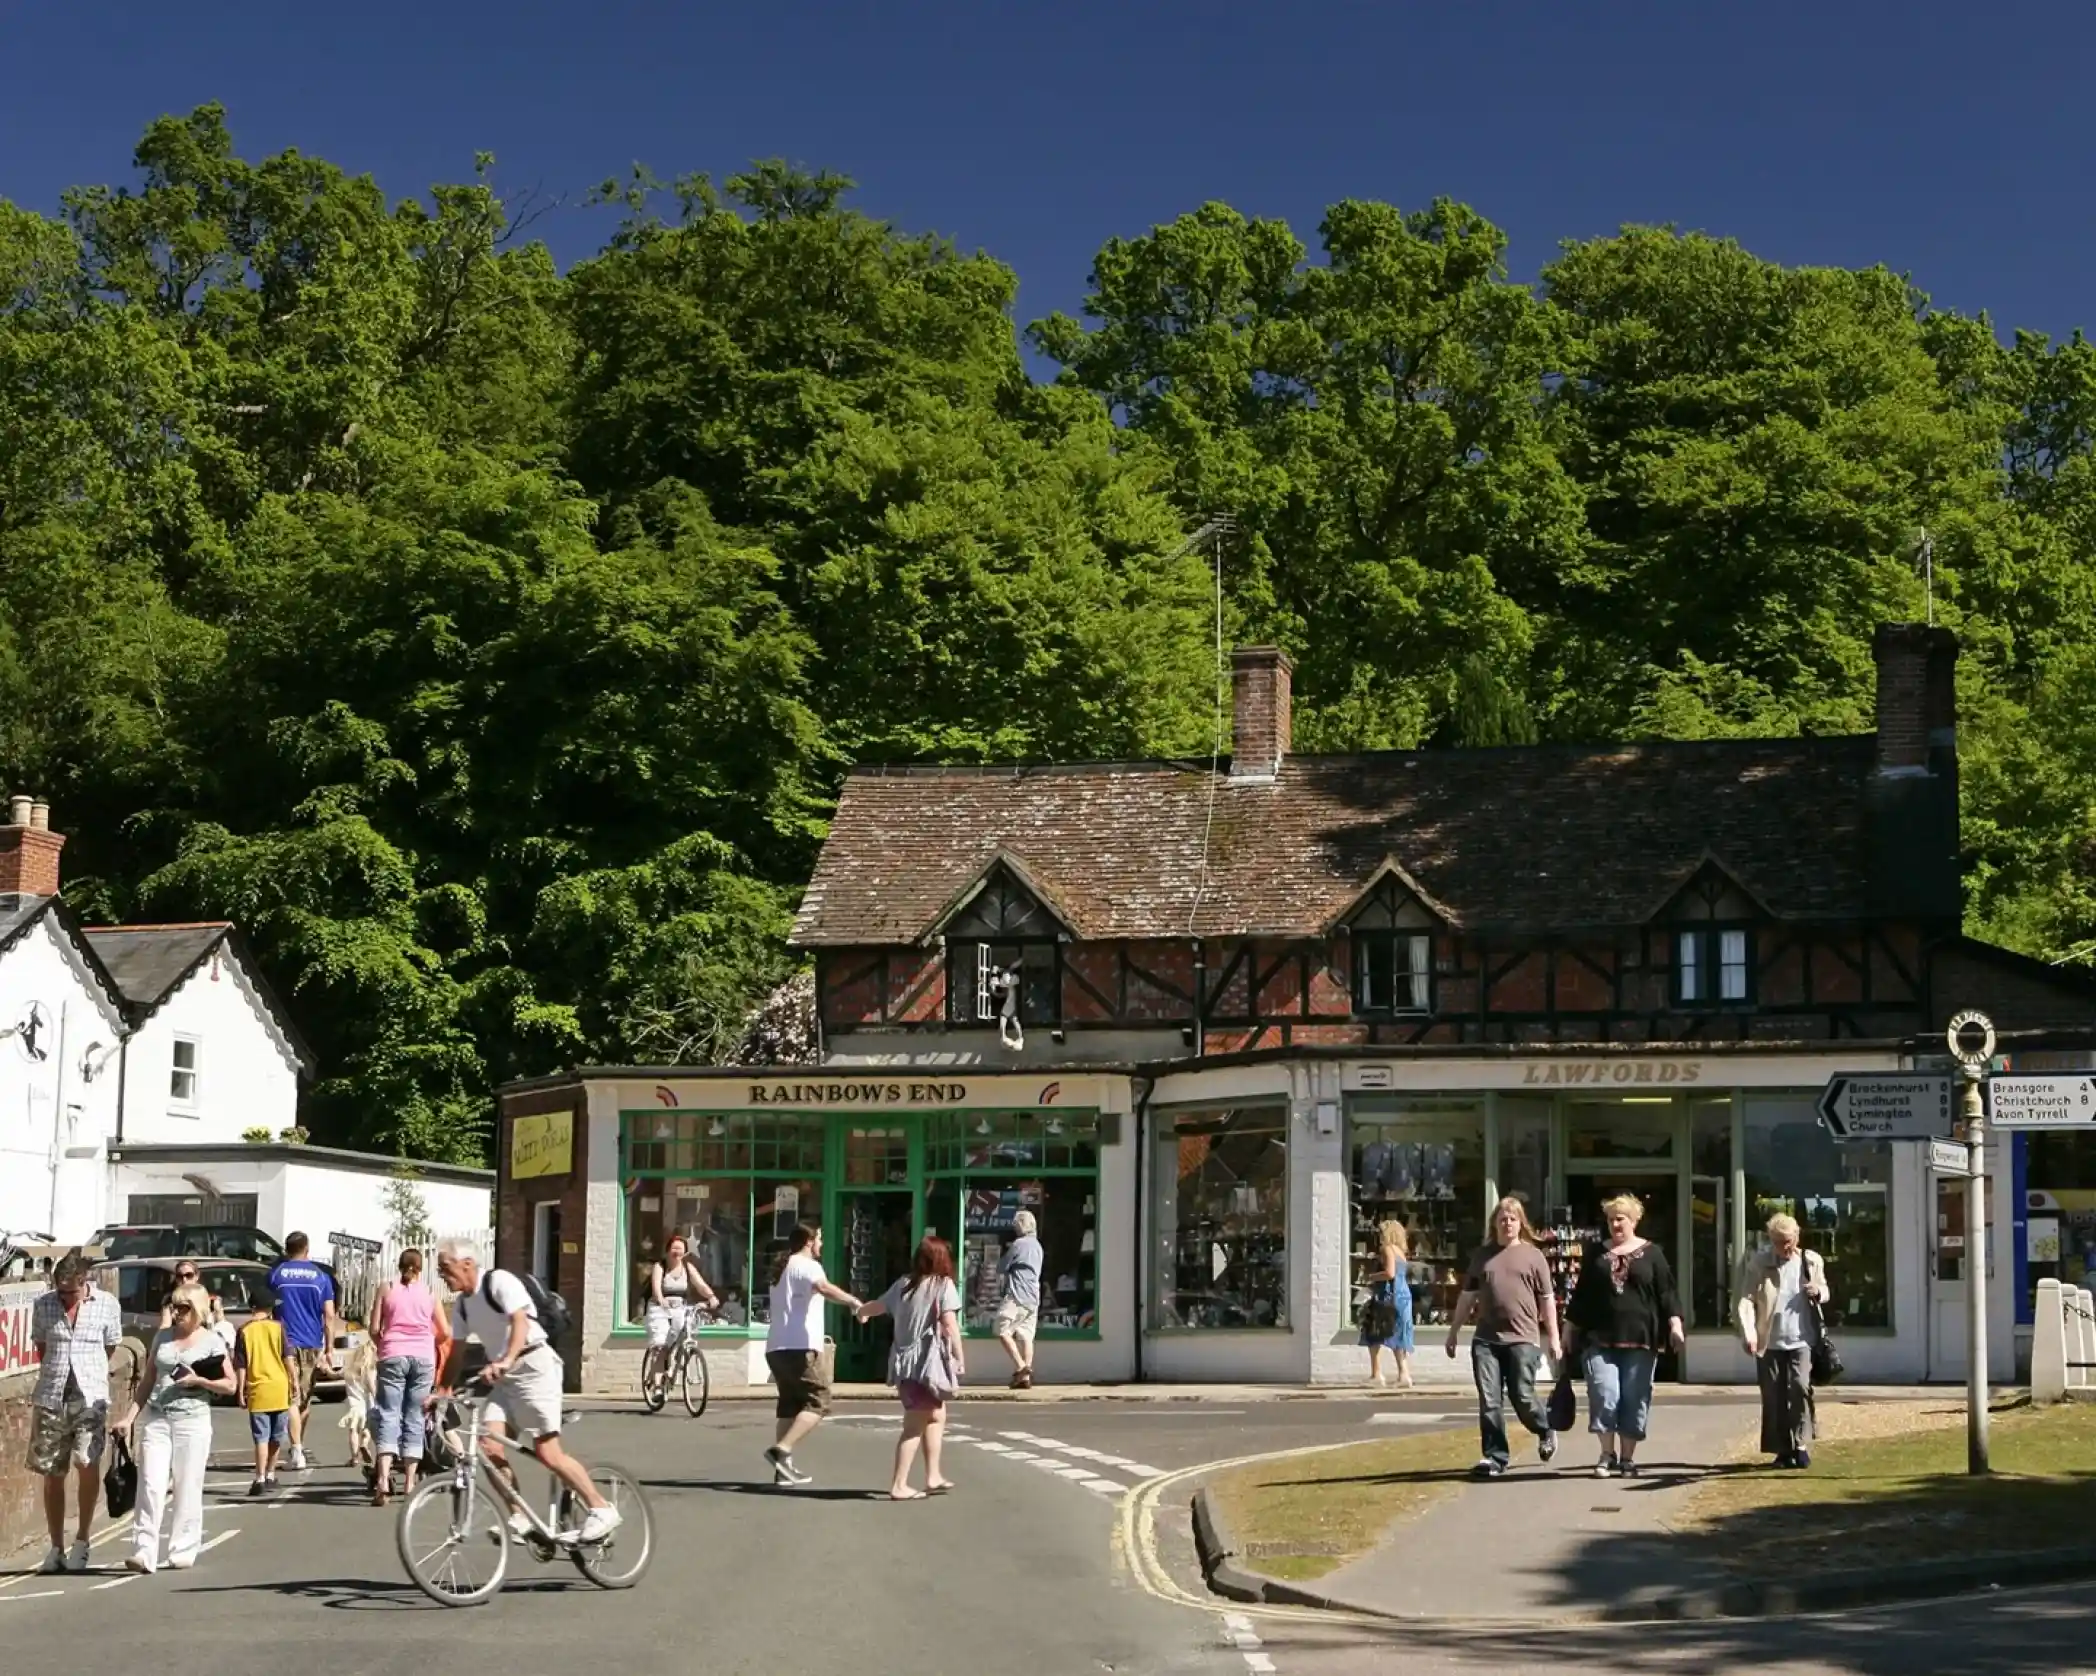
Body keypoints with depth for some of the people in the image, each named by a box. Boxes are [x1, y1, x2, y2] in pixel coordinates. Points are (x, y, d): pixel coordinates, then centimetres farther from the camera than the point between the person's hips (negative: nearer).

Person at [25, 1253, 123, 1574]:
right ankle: (56, 1548, 16)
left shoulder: (107, 1304, 0)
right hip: (50, 1397, 3)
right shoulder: (43, 1304, 4)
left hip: (90, 1395, -2)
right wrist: (56, 1375, 12)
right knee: (52, 1473, 6)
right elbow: (40, 1346, 17)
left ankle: (81, 1540, -5)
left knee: (87, 1462, -19)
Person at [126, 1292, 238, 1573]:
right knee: (150, 1486, -7)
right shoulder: (162, 1336, 12)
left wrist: (198, 1380, -11)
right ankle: (144, 1552, -11)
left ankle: (183, 1552, 10)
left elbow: (231, 1385, 1)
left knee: (187, 1489, 1)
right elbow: (147, 1379, 15)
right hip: (155, 1418, 2)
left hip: (192, 1420, -2)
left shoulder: (212, 1342, 2)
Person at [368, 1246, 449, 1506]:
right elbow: (445, 1333, 8)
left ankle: (383, 1479, -22)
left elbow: (374, 1329, 3)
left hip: (393, 1356, -1)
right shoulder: (428, 1293, 9)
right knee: (414, 1418, 7)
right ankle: (410, 1482, 5)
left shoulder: (387, 1290, 7)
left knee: (388, 1416, -5)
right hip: (423, 1358, 1)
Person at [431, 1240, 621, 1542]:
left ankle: (601, 1509, -3)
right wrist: (443, 1390, 7)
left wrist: (506, 1360, -42)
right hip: (502, 1378, 8)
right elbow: (457, 1350, 16)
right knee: (489, 1445, -9)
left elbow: (520, 1321, -27)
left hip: (534, 1367, -8)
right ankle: (520, 1518, 0)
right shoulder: (461, 1303, 12)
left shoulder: (499, 1281, -13)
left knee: (547, 1453, -12)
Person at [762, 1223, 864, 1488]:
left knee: (790, 1405, 13)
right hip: (799, 1348, -9)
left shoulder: (782, 1268, 24)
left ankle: (784, 1468, 7)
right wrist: (853, 1302, -24)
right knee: (818, 1401, -8)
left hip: (776, 1347, 9)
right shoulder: (806, 1266, -5)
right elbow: (824, 1288, -28)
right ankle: (781, 1450, -22)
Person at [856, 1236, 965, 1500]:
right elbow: (949, 1324, -17)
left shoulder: (904, 1284, 13)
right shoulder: (943, 1285, -7)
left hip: (905, 1360, 8)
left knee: (936, 1415, 23)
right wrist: (960, 1357, -12)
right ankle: (898, 1486, -6)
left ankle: (933, 1477, 27)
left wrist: (862, 1311, 50)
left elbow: (879, 1305, 29)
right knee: (915, 1425, -5)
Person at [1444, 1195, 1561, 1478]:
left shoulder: (1532, 1255, 5)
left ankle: (1545, 1432, 25)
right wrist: (1453, 1333, 16)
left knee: (1523, 1398, -5)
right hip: (1486, 1339, 3)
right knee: (1489, 1401, -1)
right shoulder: (1483, 1255, 12)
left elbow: (1547, 1300, 5)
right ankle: (1494, 1457, 5)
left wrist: (1553, 1339, 2)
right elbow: (1468, 1296, 17)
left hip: (1522, 1339, -3)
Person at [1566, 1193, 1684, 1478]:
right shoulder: (1597, 1254, 12)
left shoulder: (1651, 1254, 7)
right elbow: (1581, 1295, 16)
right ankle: (1607, 1453, 4)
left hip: (1639, 1340, -1)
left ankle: (1627, 1457, 13)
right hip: (1600, 1338, 1)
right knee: (1604, 1394, -10)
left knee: (1635, 1399, 2)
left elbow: (1667, 1292, 3)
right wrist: (1574, 1331, 15)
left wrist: (1675, 1325, -9)